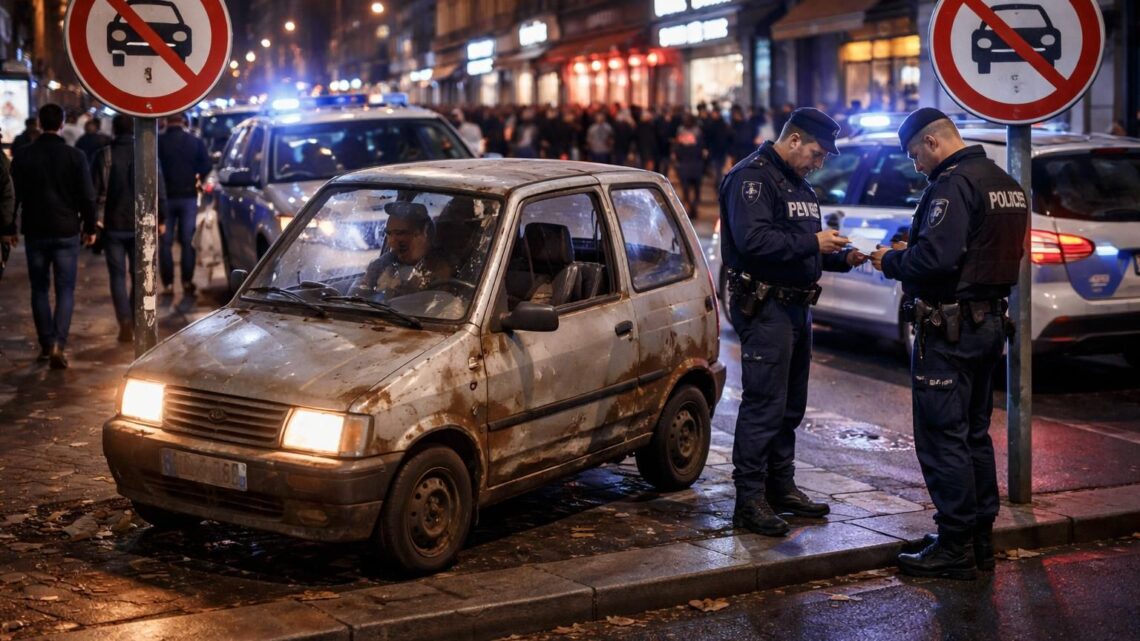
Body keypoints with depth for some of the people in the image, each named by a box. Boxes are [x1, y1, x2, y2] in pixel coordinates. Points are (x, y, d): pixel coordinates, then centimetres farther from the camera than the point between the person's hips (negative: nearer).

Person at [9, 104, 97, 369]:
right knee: (65, 290, 2)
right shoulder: (75, 156, -6)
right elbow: (87, 197, -4)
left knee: (40, 289, 13)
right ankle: (59, 344, -14)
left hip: (35, 232, 1)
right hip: (67, 232, -1)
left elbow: (14, 196, 1)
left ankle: (46, 345, 16)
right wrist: (89, 228, 7)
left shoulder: (24, 156, -2)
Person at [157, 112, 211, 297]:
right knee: (187, 241, 8)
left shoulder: (158, 141, -7)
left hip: (165, 196, -1)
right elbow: (206, 166, -2)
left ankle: (168, 284, 0)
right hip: (189, 196, 1)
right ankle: (187, 282, 5)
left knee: (165, 242, 4)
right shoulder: (195, 141, -1)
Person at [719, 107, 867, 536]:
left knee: (790, 405, 16)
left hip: (795, 306, 10)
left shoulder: (798, 184, 19)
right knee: (763, 406, -9)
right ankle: (750, 500, -5)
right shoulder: (752, 177, -12)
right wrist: (812, 243, -22)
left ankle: (781, 488, 26)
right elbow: (752, 240, -26)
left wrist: (842, 258, 6)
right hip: (765, 306, -10)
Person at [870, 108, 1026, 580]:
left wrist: (891, 261, -9)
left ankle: (955, 547, 0)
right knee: (975, 433, 17)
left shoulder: (953, 184, -18)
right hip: (990, 323, 10)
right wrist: (910, 250, 12)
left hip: (949, 329, -10)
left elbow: (936, 258, -28)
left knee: (942, 437, -3)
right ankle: (981, 538, 24)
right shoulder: (1007, 185, 14)